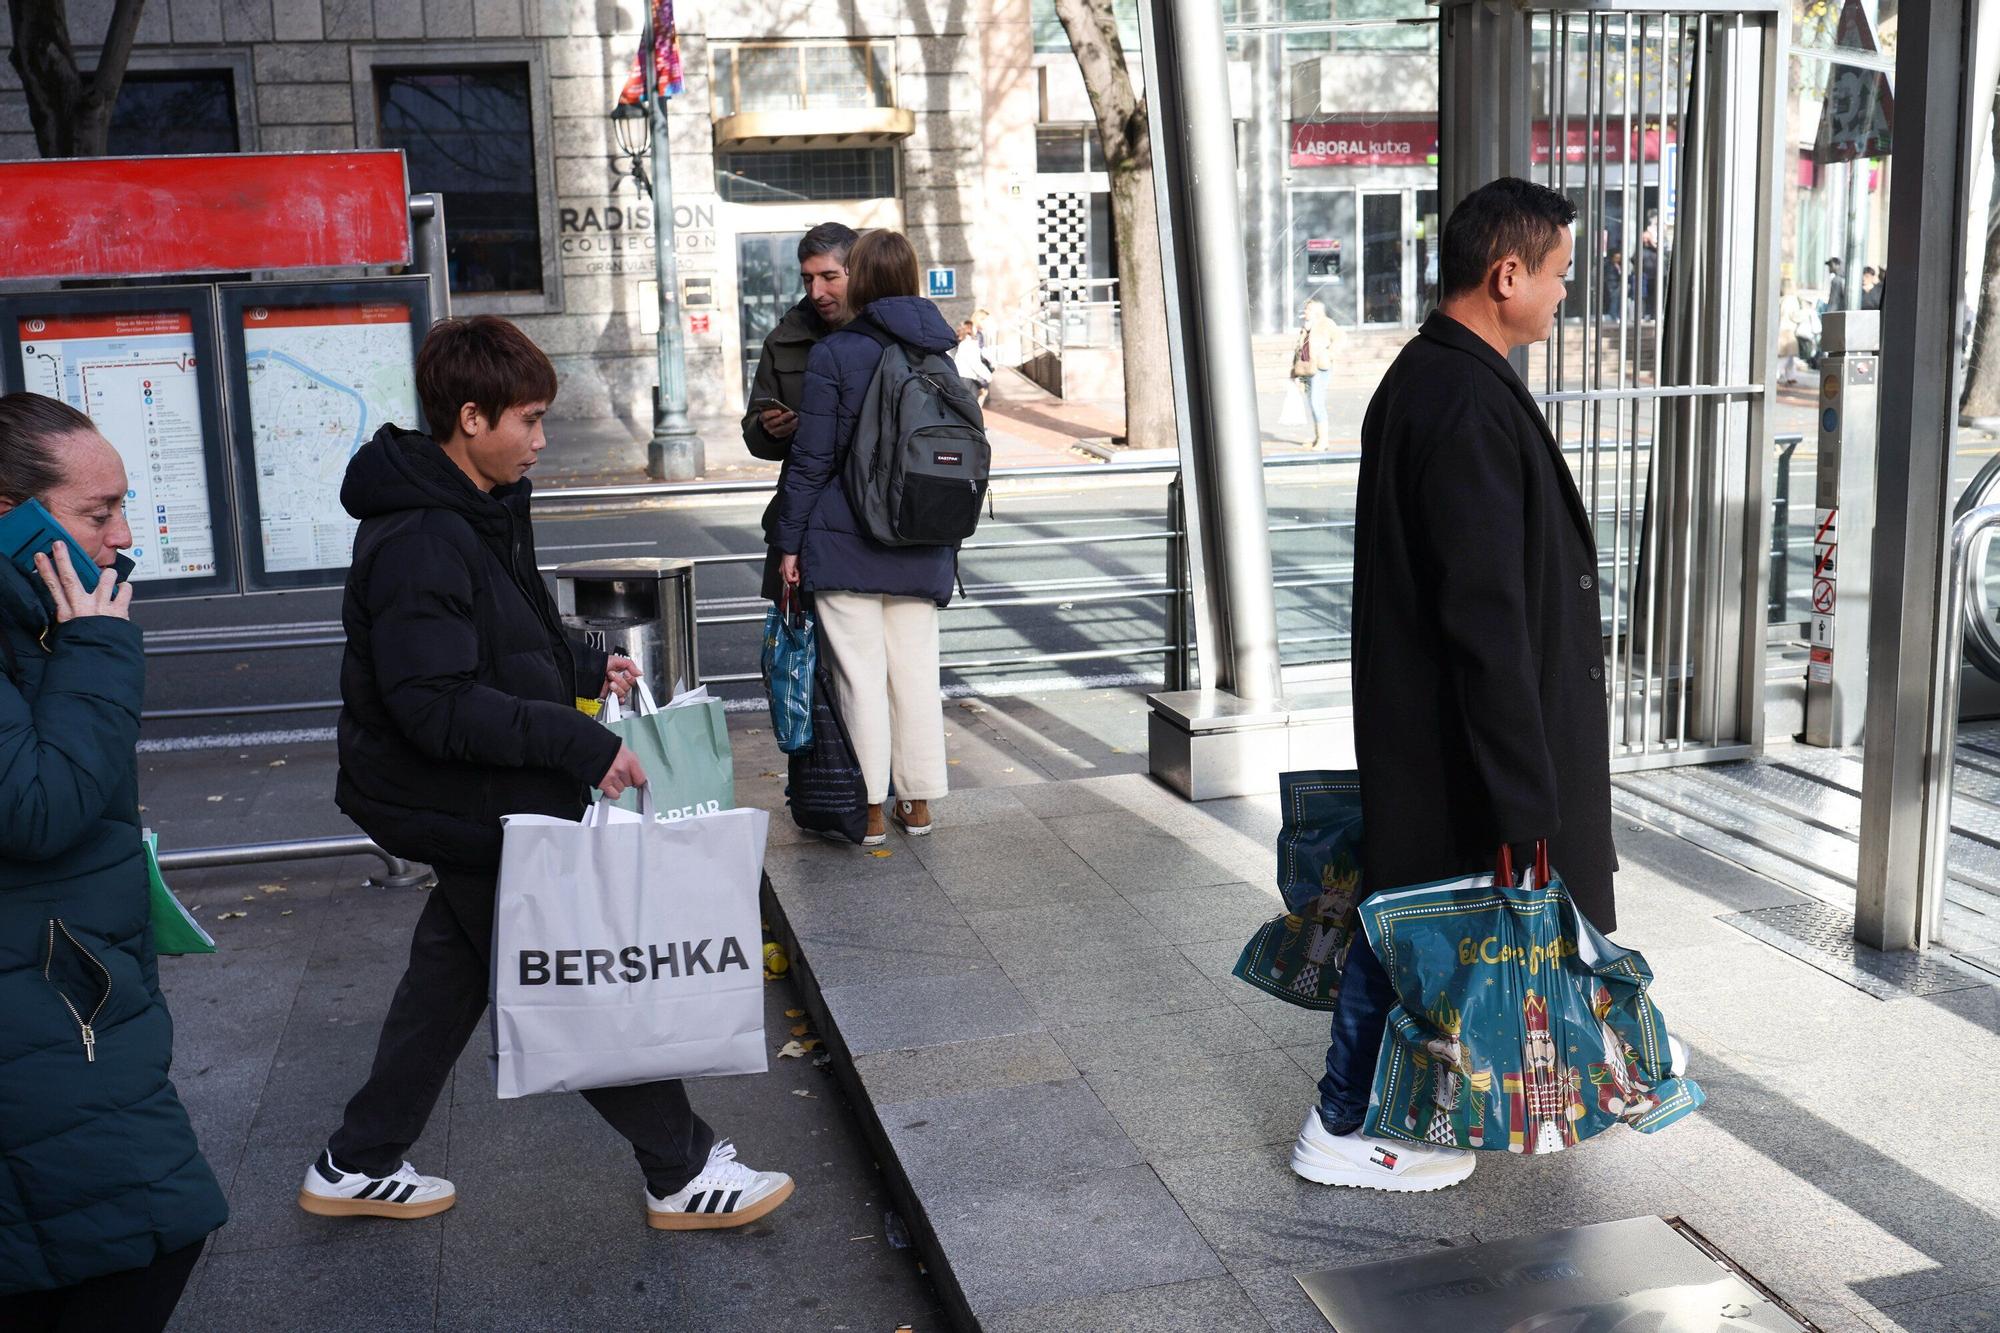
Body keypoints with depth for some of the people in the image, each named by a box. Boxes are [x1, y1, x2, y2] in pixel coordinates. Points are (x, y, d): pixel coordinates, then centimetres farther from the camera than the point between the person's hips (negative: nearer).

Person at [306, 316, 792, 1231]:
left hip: (494, 802, 10)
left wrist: (586, 668, 15)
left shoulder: (474, 511, 9)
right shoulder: (420, 542, -24)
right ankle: (683, 1173, 15)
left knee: (453, 975, 19)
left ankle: (355, 1167, 33)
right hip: (475, 812, -10)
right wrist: (579, 743, -30)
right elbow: (437, 706, -30)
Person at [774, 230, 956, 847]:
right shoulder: (937, 352, 7)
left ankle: (870, 811, 8)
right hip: (921, 550, 5)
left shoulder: (833, 353, -9)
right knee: (917, 671, 12)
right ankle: (918, 802, 20)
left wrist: (790, 542, -2)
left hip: (845, 542, -5)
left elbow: (811, 459, -9)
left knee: (861, 675, 2)